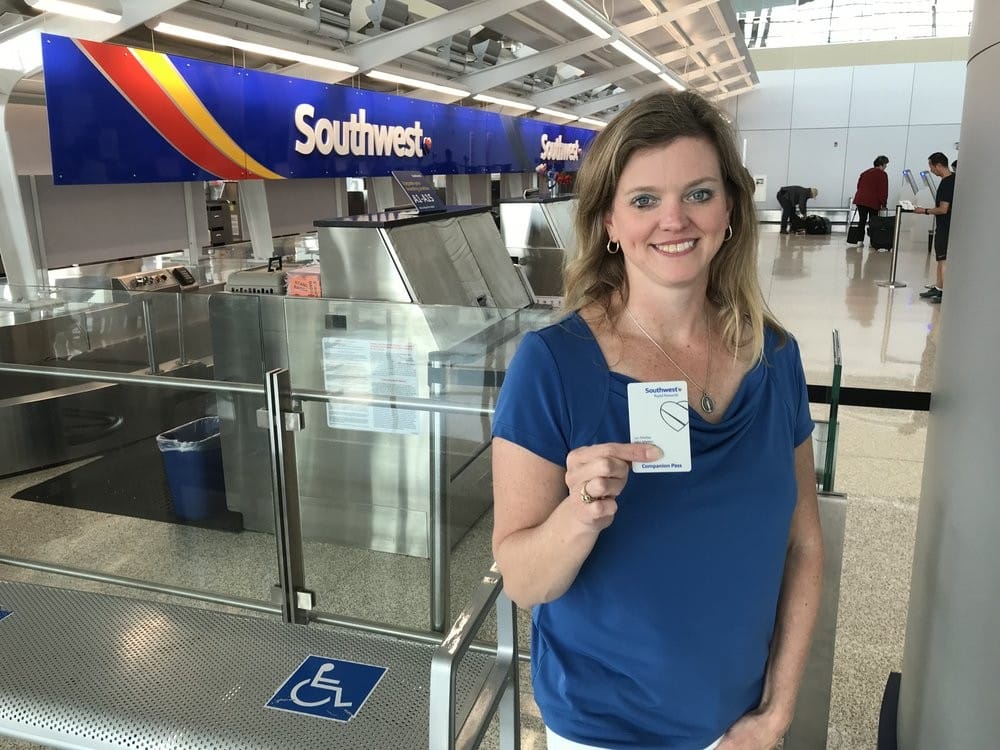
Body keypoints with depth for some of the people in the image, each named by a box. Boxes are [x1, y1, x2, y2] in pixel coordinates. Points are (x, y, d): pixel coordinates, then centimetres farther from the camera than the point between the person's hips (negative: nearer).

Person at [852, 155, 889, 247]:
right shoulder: (882, 174, -2)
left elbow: (859, 186, 22)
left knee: (862, 220, 7)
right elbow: (884, 191, -6)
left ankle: (860, 241, 3)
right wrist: (883, 204, -2)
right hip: (873, 202, -5)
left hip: (860, 199, 5)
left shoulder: (865, 173, 18)